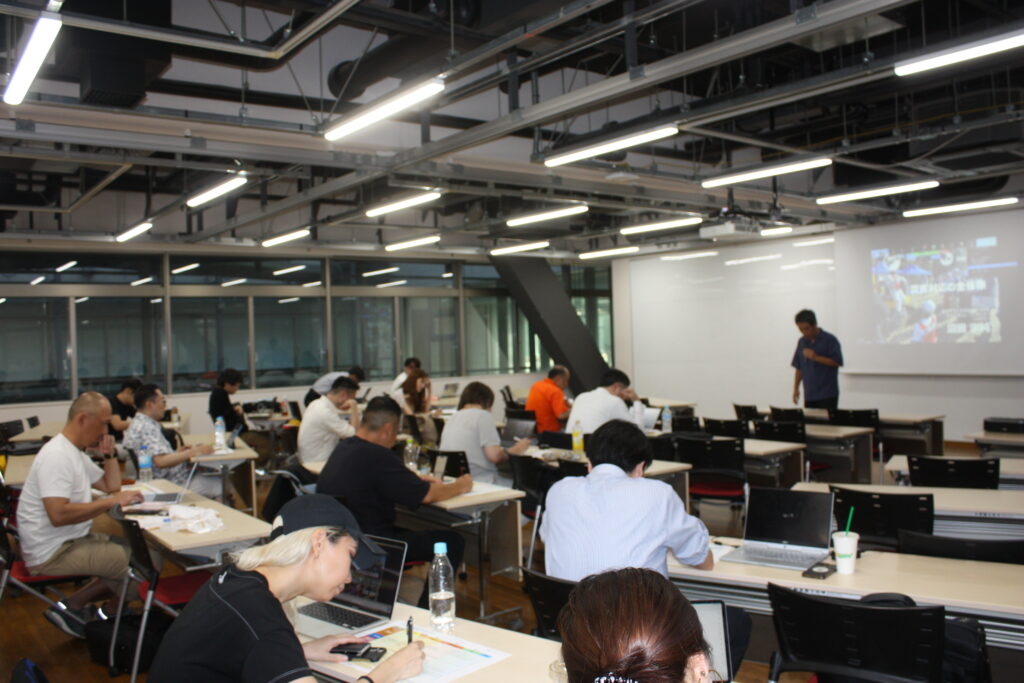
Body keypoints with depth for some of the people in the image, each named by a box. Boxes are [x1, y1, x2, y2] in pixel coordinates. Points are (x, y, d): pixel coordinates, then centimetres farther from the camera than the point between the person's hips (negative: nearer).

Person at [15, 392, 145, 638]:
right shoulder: (57, 456, -21)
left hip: (73, 540, 10)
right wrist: (112, 501, -25)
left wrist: (109, 454, 5)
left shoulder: (76, 453, 11)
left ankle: (72, 607, 9)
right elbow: (59, 514, -31)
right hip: (53, 552, -10)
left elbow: (111, 486, 20)